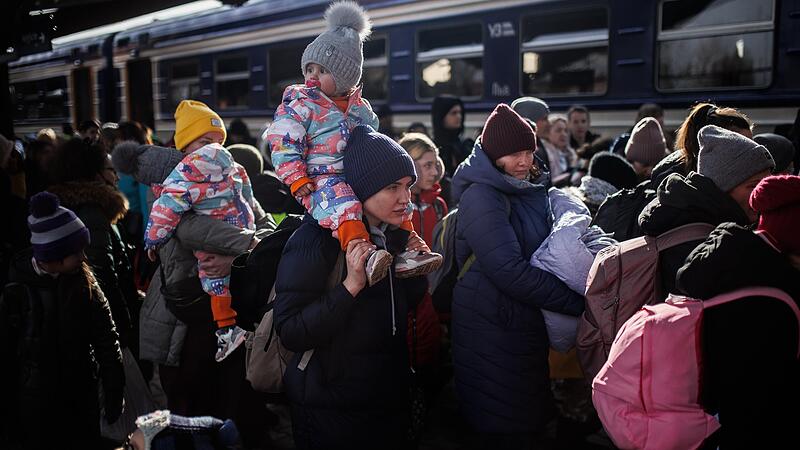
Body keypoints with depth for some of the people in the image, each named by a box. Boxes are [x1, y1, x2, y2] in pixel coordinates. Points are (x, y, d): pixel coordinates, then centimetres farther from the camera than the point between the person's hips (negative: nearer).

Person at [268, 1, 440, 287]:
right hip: (320, 180, -7)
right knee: (343, 204, -36)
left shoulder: (361, 108, 13)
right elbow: (284, 145, -10)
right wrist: (297, 180, -18)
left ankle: (406, 252, 0)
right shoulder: (299, 105, -5)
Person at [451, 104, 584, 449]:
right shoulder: (481, 196, -15)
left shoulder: (529, 192, 12)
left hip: (528, 326, 8)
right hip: (494, 333, -8)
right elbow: (510, 271, -24)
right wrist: (578, 301, -21)